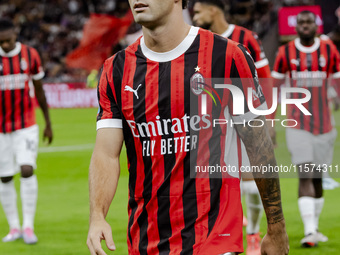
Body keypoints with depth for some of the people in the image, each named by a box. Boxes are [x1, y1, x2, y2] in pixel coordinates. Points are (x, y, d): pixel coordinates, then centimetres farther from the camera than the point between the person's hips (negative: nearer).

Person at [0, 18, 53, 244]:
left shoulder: (30, 55, 0)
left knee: (27, 170, -15)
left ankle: (28, 226, -8)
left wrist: (48, 123, 15)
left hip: (27, 125, 0)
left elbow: (39, 90, 10)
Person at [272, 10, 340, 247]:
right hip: (298, 125, -2)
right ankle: (310, 230, -19)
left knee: (318, 177, 8)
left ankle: (315, 227, 23)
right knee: (305, 176, -13)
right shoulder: (286, 52, 1)